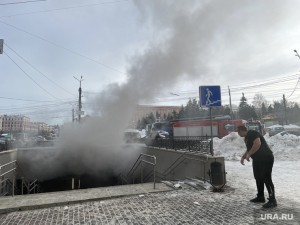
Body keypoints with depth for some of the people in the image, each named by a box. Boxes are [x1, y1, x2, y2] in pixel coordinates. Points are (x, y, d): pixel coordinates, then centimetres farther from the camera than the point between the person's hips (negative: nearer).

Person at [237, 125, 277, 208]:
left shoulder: (252, 133, -15)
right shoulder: (247, 137, 17)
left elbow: (257, 143, -30)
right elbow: (249, 149, 29)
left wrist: (248, 154, -23)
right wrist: (243, 157, 21)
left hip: (266, 158, -11)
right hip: (257, 159, 11)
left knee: (266, 178, -9)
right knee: (258, 177, 15)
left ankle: (272, 200, -1)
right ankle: (260, 197, 27)